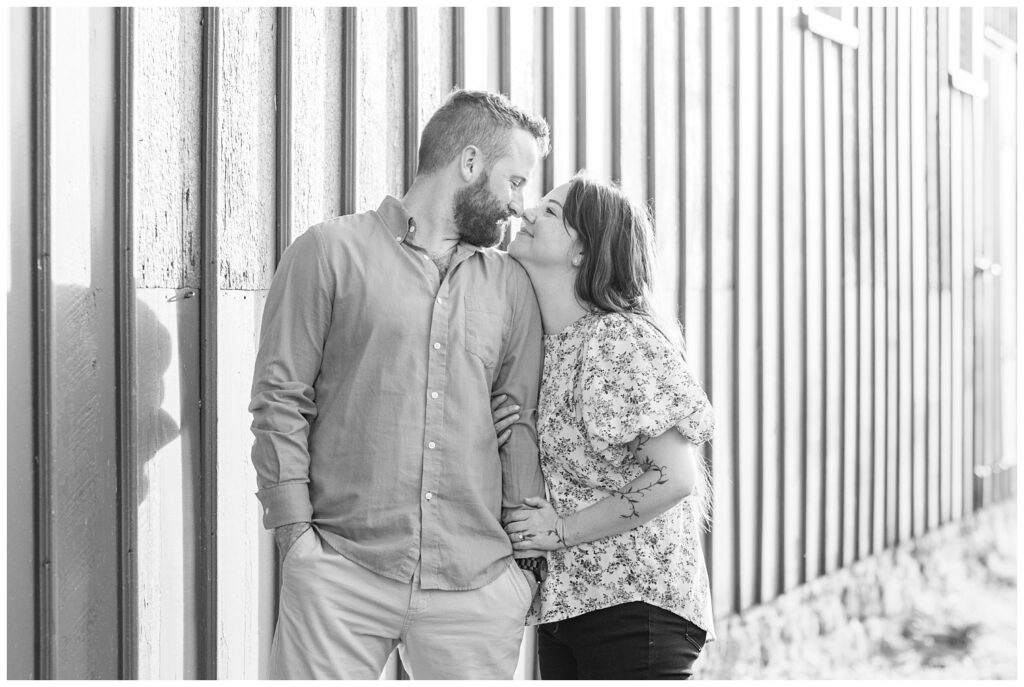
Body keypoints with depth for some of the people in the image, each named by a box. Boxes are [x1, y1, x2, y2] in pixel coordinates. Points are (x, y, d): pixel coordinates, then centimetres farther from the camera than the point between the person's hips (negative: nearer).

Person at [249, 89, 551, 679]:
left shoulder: (511, 285, 16)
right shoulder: (331, 251, 4)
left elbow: (522, 422, 15)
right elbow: (280, 398, 1)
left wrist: (530, 548, 6)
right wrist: (296, 530, -7)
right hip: (340, 570, -3)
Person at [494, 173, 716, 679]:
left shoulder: (621, 337, -15)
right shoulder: (544, 344, 9)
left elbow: (675, 479, -21)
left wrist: (563, 530, -15)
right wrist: (505, 440, -1)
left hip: (635, 603, -8)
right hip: (563, 601, 8)